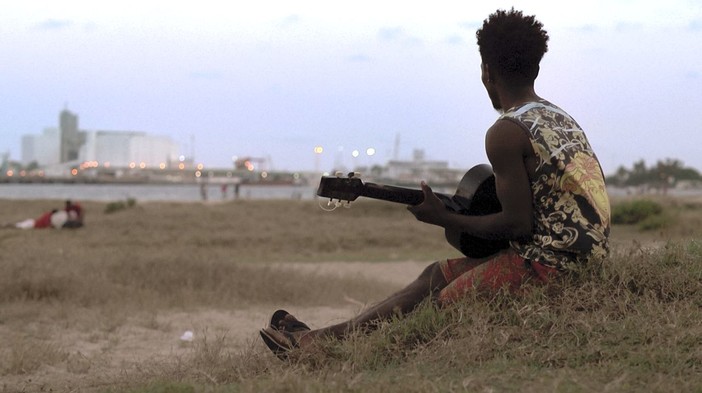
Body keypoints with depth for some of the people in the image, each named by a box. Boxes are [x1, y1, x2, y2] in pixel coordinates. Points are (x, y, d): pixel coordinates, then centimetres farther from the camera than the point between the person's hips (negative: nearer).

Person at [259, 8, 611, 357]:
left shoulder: (507, 132, -16)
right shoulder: (561, 118, 14)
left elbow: (518, 225, -17)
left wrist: (444, 219, -4)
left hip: (548, 266, -9)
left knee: (433, 303, -2)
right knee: (437, 274, 15)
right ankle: (320, 336, 18)